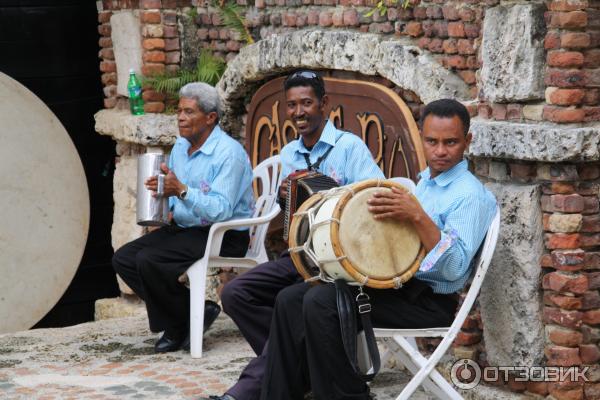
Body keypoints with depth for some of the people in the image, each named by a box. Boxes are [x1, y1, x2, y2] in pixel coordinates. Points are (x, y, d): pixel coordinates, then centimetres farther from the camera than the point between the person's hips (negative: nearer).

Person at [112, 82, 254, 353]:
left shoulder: (229, 153, -16)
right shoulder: (180, 147, 12)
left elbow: (221, 211, -26)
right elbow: (172, 196, 20)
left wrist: (181, 190, -33)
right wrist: (159, 191, -3)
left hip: (223, 237, -9)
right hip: (182, 228, 9)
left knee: (149, 260, -26)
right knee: (123, 259, -5)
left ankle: (191, 319, -6)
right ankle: (175, 323, 0)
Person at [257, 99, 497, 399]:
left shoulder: (471, 195, -11)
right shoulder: (421, 182, 17)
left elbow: (454, 268, -24)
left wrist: (418, 216, -31)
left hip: (428, 300, -9)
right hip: (391, 283, 9)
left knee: (320, 303, -25)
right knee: (290, 300, -2)